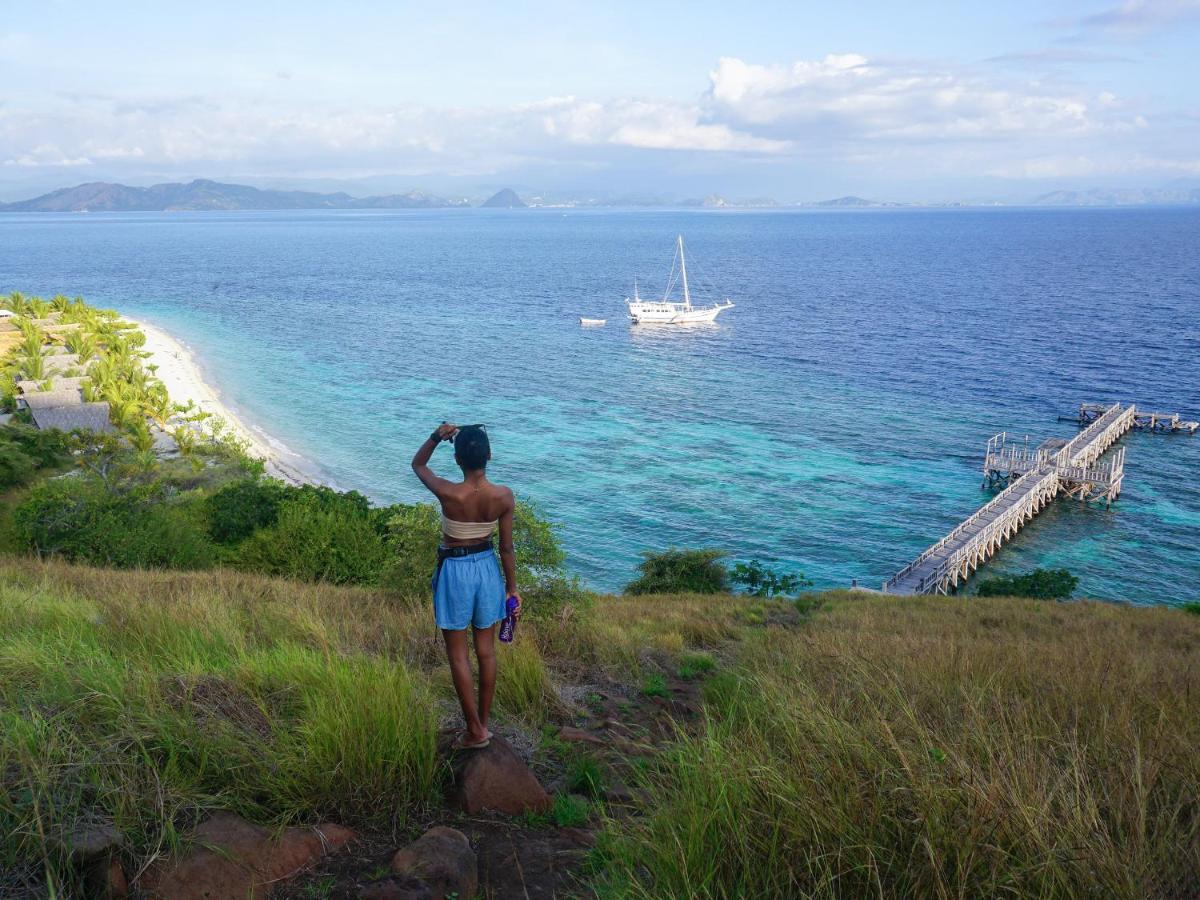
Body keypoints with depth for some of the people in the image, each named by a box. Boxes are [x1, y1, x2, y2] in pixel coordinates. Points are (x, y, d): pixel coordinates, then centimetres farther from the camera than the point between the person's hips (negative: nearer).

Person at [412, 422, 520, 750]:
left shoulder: (449, 493, -23)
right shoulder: (504, 496, -14)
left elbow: (417, 464, -2)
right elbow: (507, 547, -4)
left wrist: (436, 436, -16)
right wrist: (512, 587, 8)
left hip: (455, 571, -3)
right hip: (487, 567, 4)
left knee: (458, 655, 9)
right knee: (486, 650, 16)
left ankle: (475, 731, 15)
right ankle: (483, 723, 29)